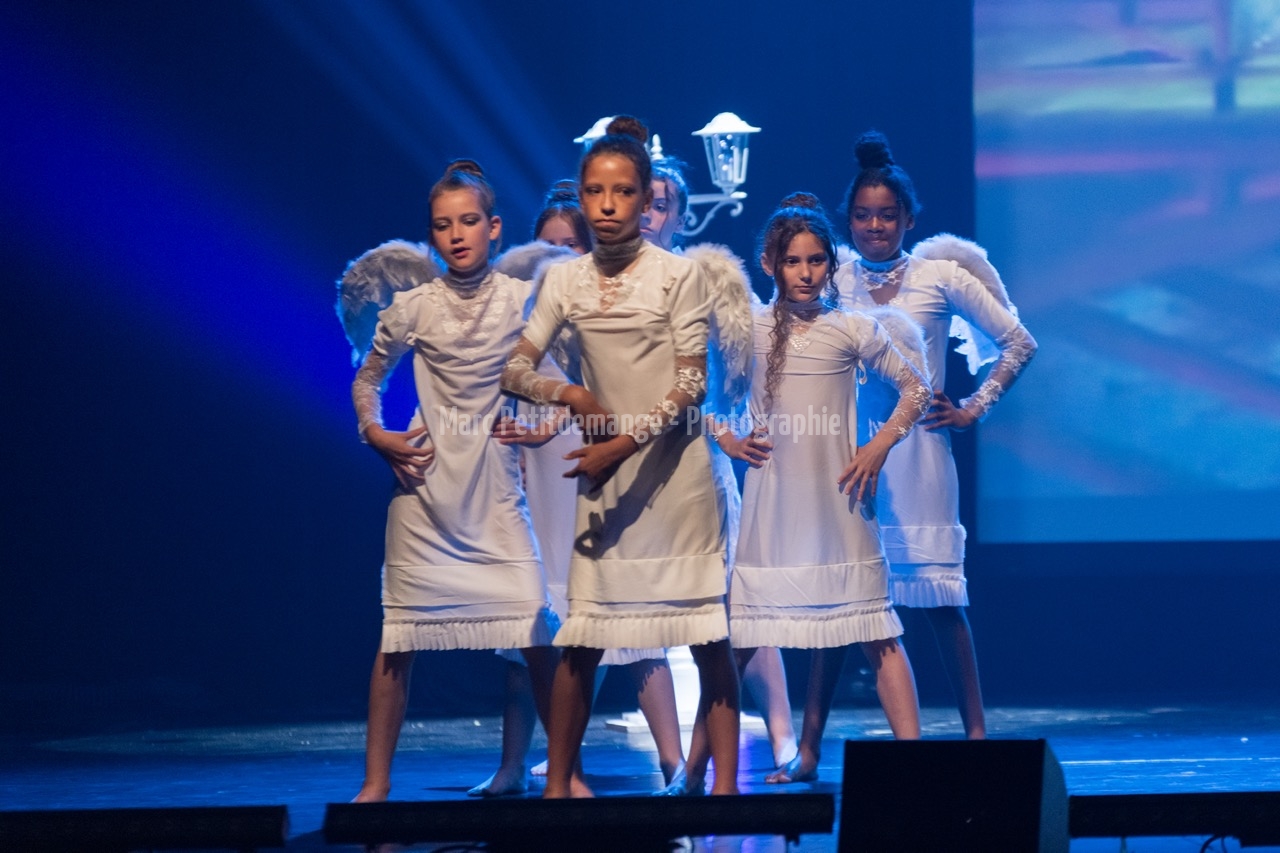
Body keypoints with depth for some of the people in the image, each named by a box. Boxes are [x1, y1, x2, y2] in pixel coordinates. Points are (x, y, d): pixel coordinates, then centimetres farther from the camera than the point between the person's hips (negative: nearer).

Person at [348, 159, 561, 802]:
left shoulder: (523, 301, -1)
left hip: (496, 486, 0)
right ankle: (376, 780, 9)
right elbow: (367, 379, 15)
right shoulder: (412, 308, 0)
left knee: (537, 630, -8)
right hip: (425, 484, 0)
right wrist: (374, 432, -1)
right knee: (401, 633, 1)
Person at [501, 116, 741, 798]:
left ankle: (725, 784, -1)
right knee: (581, 636, 2)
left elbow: (692, 382, -9)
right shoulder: (566, 282, 6)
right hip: (603, 469, 3)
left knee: (708, 633, -4)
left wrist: (625, 443, -18)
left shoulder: (678, 275, -5)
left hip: (673, 463, -3)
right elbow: (516, 369, 5)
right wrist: (569, 394, -14)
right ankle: (557, 781, 9)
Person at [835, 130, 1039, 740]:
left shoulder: (941, 276, 2)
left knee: (941, 599, -3)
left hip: (917, 452, -1)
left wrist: (975, 408, 4)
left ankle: (975, 730, 2)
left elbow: (1017, 343, 8)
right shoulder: (832, 283, 7)